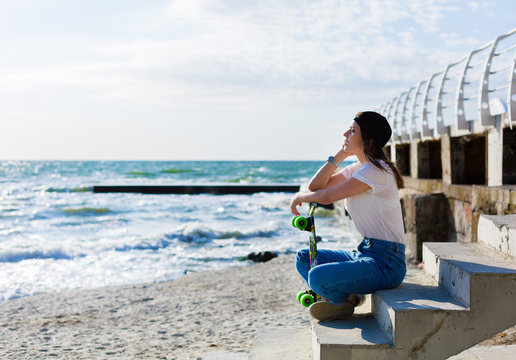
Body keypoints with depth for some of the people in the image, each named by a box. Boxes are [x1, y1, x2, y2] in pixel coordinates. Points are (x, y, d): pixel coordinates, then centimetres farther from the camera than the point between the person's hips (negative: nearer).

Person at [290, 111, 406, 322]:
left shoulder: (376, 170, -17)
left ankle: (347, 300, 4)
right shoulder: (357, 169, 14)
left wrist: (299, 197, 4)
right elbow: (315, 186, 9)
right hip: (365, 252, 10)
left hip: (385, 262, -10)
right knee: (304, 257, 14)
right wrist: (341, 154, 4)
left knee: (317, 277, -27)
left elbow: (326, 197, -16)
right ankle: (342, 296, 1)